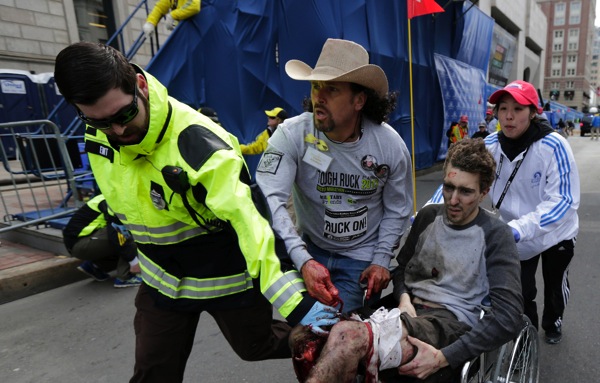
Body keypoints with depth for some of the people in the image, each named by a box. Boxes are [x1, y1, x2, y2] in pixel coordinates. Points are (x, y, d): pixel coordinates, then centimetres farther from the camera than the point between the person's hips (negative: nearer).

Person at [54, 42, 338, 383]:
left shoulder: (195, 140, -32)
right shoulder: (97, 133, -9)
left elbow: (247, 221, -39)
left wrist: (293, 299, -43)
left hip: (226, 275, -5)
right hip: (162, 278, 6)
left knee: (257, 346, 17)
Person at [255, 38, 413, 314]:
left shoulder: (391, 145, -12)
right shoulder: (292, 134, -20)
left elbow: (397, 209, 0)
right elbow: (269, 198, -31)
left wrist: (381, 261, -7)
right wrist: (303, 261, -41)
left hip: (360, 258, 0)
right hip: (309, 249, 0)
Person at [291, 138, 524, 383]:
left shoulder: (496, 236, -1)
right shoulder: (428, 215, 15)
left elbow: (509, 317, -10)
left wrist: (444, 357, -19)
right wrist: (404, 297, -1)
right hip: (405, 310, 5)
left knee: (347, 336, -36)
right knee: (303, 335, -24)